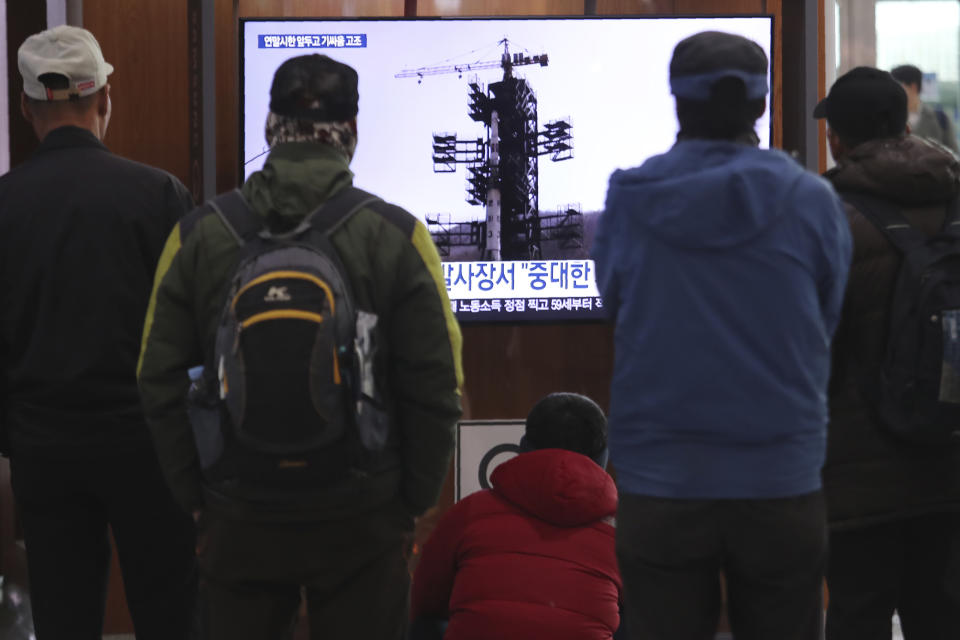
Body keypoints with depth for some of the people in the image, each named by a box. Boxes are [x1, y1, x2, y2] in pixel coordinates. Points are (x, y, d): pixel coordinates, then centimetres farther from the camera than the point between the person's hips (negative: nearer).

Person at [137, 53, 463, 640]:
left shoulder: (199, 234, -3)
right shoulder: (396, 236, -7)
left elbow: (160, 383, 1)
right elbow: (436, 388, -6)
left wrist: (197, 499, 11)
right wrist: (413, 504, 6)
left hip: (238, 524, 1)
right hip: (363, 522, -1)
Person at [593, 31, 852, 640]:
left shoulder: (628, 200, -3)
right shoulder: (811, 200, -3)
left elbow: (613, 303, 8)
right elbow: (829, 327, 6)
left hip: (661, 485, 0)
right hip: (782, 481, 0)